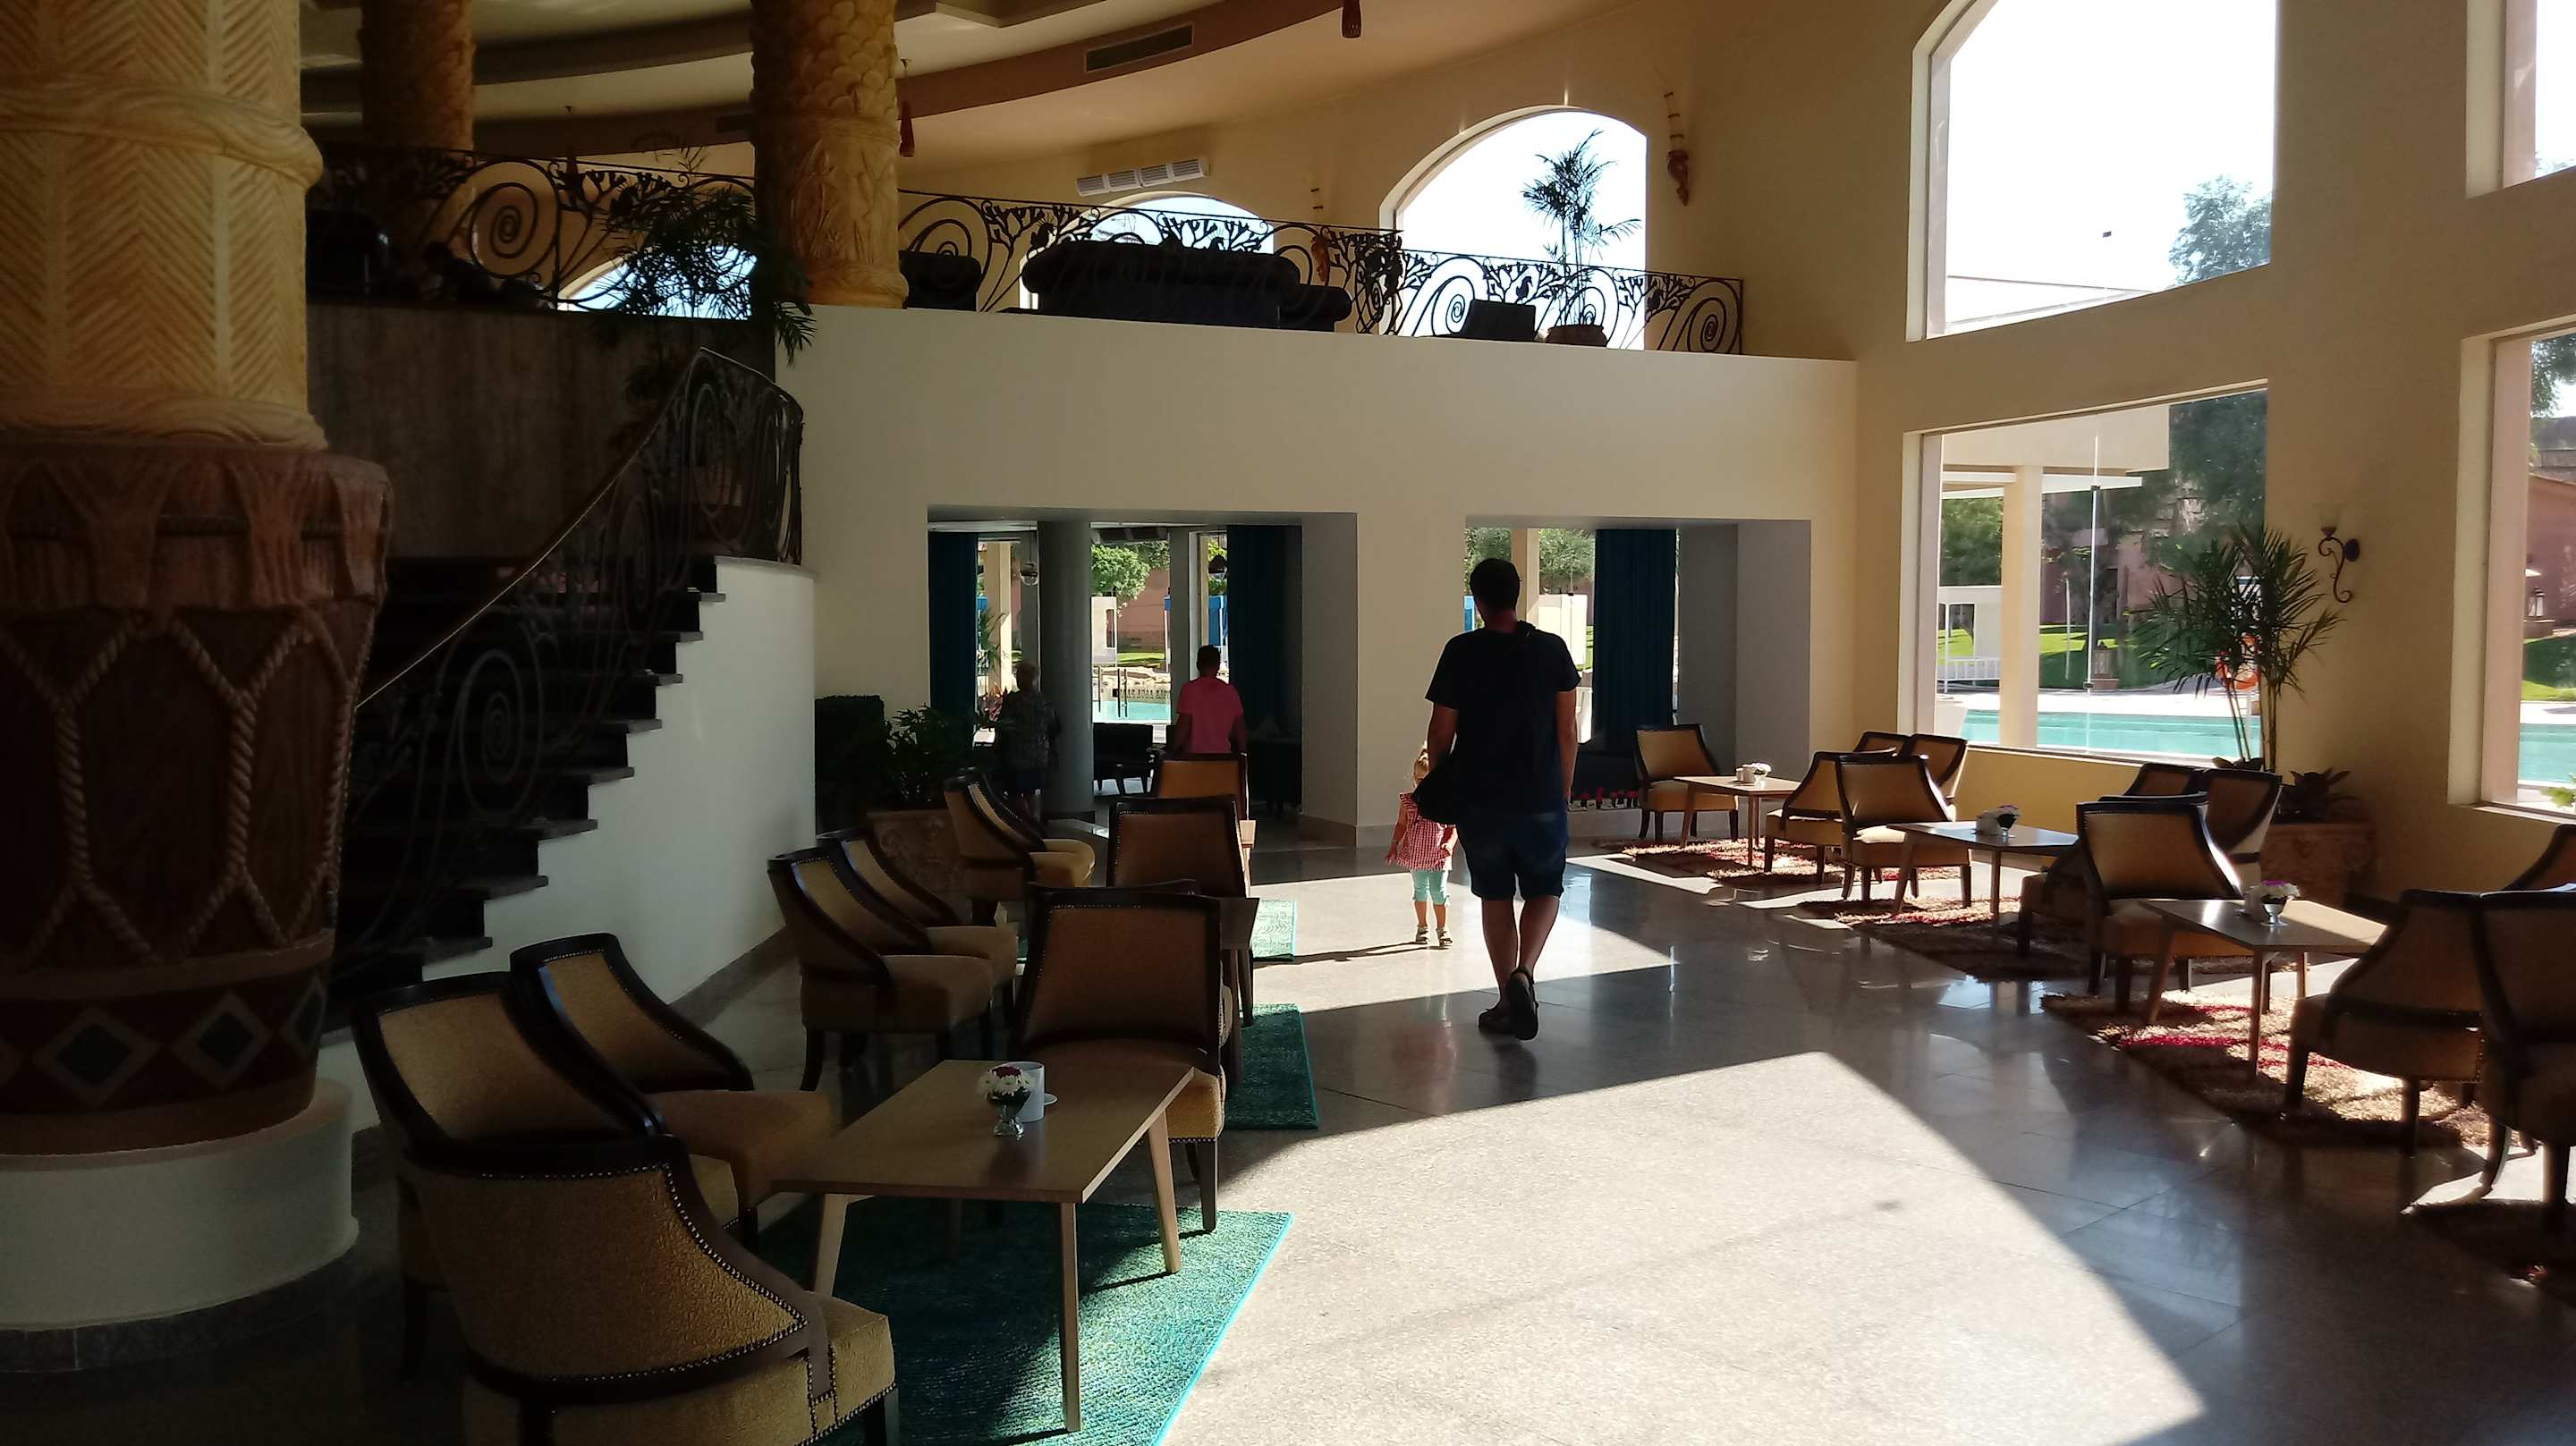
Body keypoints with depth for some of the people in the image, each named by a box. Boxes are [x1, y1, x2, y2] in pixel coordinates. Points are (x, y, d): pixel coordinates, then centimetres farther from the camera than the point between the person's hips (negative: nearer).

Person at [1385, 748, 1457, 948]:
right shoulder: (1407, 801, -1)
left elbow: (1453, 828, -4)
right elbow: (1401, 824, 8)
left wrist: (1450, 843, -21)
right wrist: (1394, 845, 1)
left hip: (1438, 856, -3)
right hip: (1415, 855, 3)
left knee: (1438, 891, -3)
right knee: (1420, 890, 15)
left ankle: (1443, 929, 11)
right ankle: (1422, 927, 29)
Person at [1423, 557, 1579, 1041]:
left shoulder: (1462, 652, -7)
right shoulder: (1552, 649, -2)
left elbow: (1441, 732, -5)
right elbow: (1567, 729, 1)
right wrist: (1564, 788, 13)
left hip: (1481, 800, 0)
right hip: (1542, 800, 1)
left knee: (1495, 897, 13)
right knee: (1544, 891, 15)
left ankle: (1510, 1005, 15)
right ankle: (1524, 974, -8)